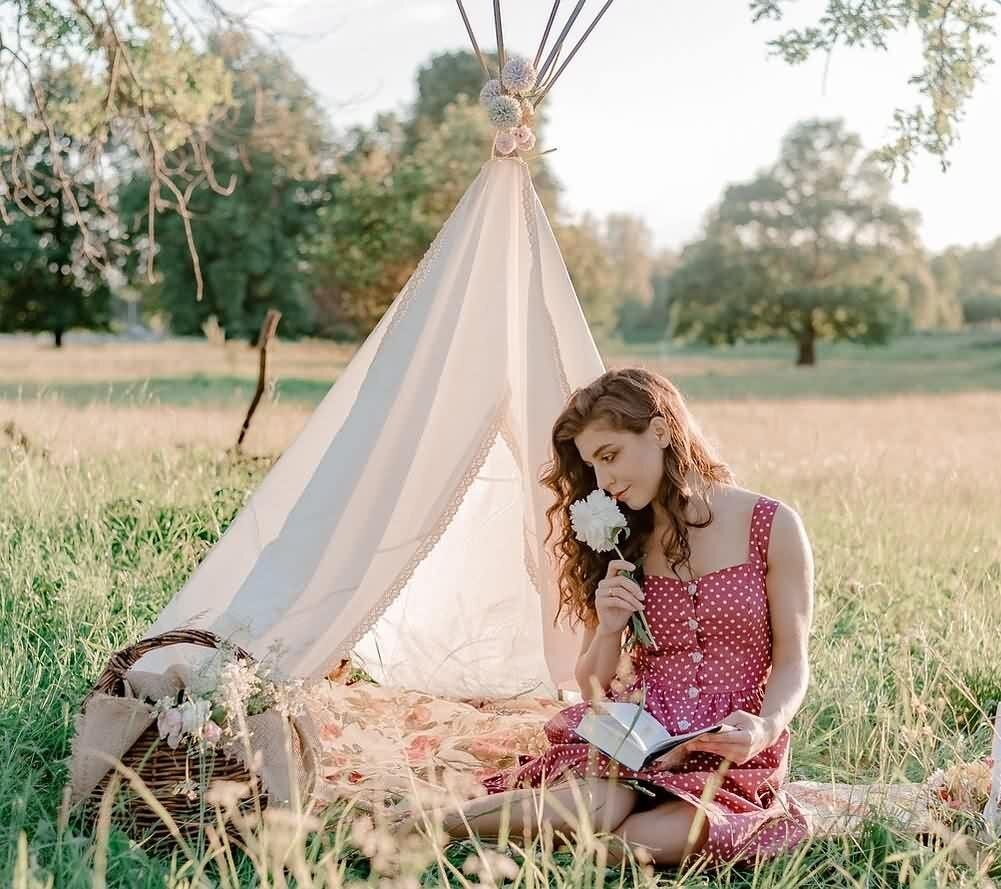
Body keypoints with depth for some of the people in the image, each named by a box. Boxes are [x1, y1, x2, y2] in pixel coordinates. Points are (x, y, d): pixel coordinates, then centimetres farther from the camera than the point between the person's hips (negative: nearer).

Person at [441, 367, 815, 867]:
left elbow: (791, 663, 1)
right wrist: (609, 628, -9)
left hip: (733, 758, -2)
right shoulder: (622, 544, 10)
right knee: (588, 812, -33)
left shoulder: (771, 527, 0)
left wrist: (767, 726, -20)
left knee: (649, 842, -34)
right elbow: (592, 688, 12)